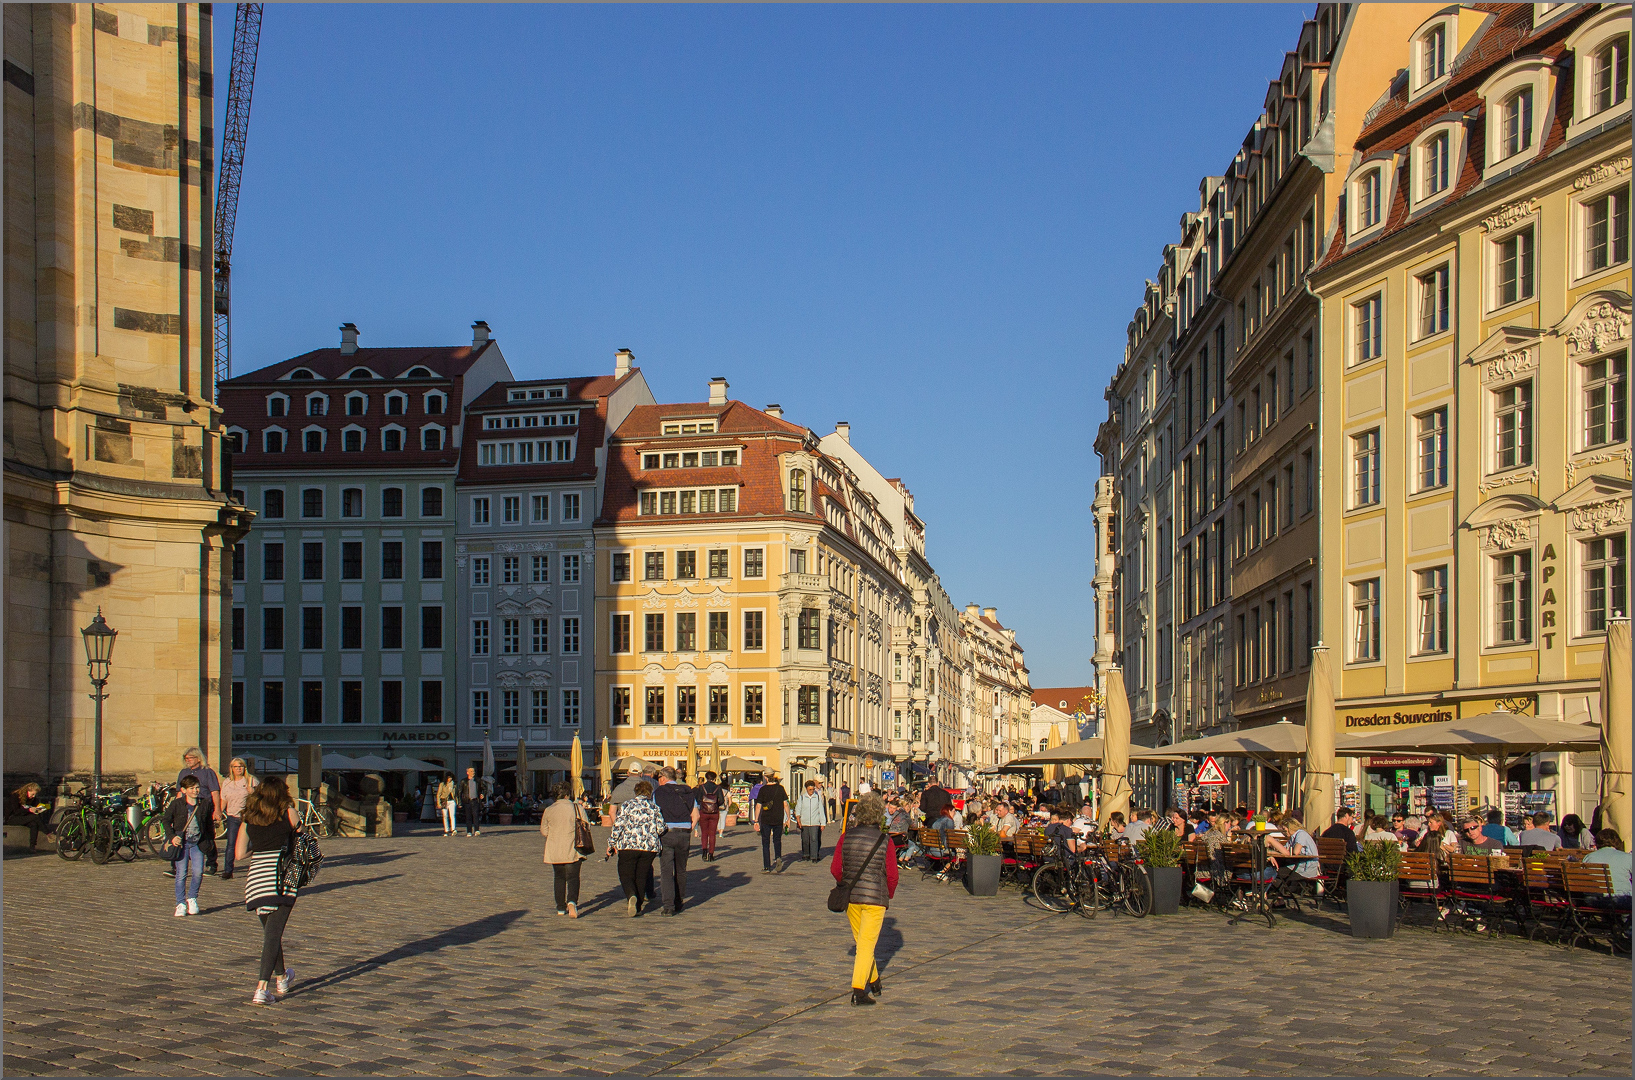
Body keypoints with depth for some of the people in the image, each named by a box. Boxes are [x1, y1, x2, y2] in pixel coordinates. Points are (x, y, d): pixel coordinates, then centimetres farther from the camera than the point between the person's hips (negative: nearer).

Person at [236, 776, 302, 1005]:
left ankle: (282, 978, 39)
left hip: (256, 878, 4)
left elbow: (240, 854, 6)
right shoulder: (287, 813, 2)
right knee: (273, 933, -7)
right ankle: (262, 989, -18)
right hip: (282, 876, -4)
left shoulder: (249, 819, 10)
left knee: (270, 931, 19)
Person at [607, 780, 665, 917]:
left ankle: (631, 896, -24)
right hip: (650, 846, 2)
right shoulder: (654, 807, 6)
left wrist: (611, 844, 4)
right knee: (642, 876, 13)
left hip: (628, 845, -2)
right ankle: (637, 907, 11)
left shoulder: (627, 805, 1)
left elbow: (618, 826, -4)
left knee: (626, 875, 4)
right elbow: (661, 828, 1)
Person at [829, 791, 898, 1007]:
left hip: (850, 898, 4)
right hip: (875, 898, -4)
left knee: (862, 941, 19)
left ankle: (874, 983, 33)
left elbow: (835, 869, 1)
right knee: (867, 944, 1)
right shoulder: (884, 841, -9)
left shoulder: (846, 837, -2)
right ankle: (858, 990, -6)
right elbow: (892, 876, -7)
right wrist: (888, 896, 11)